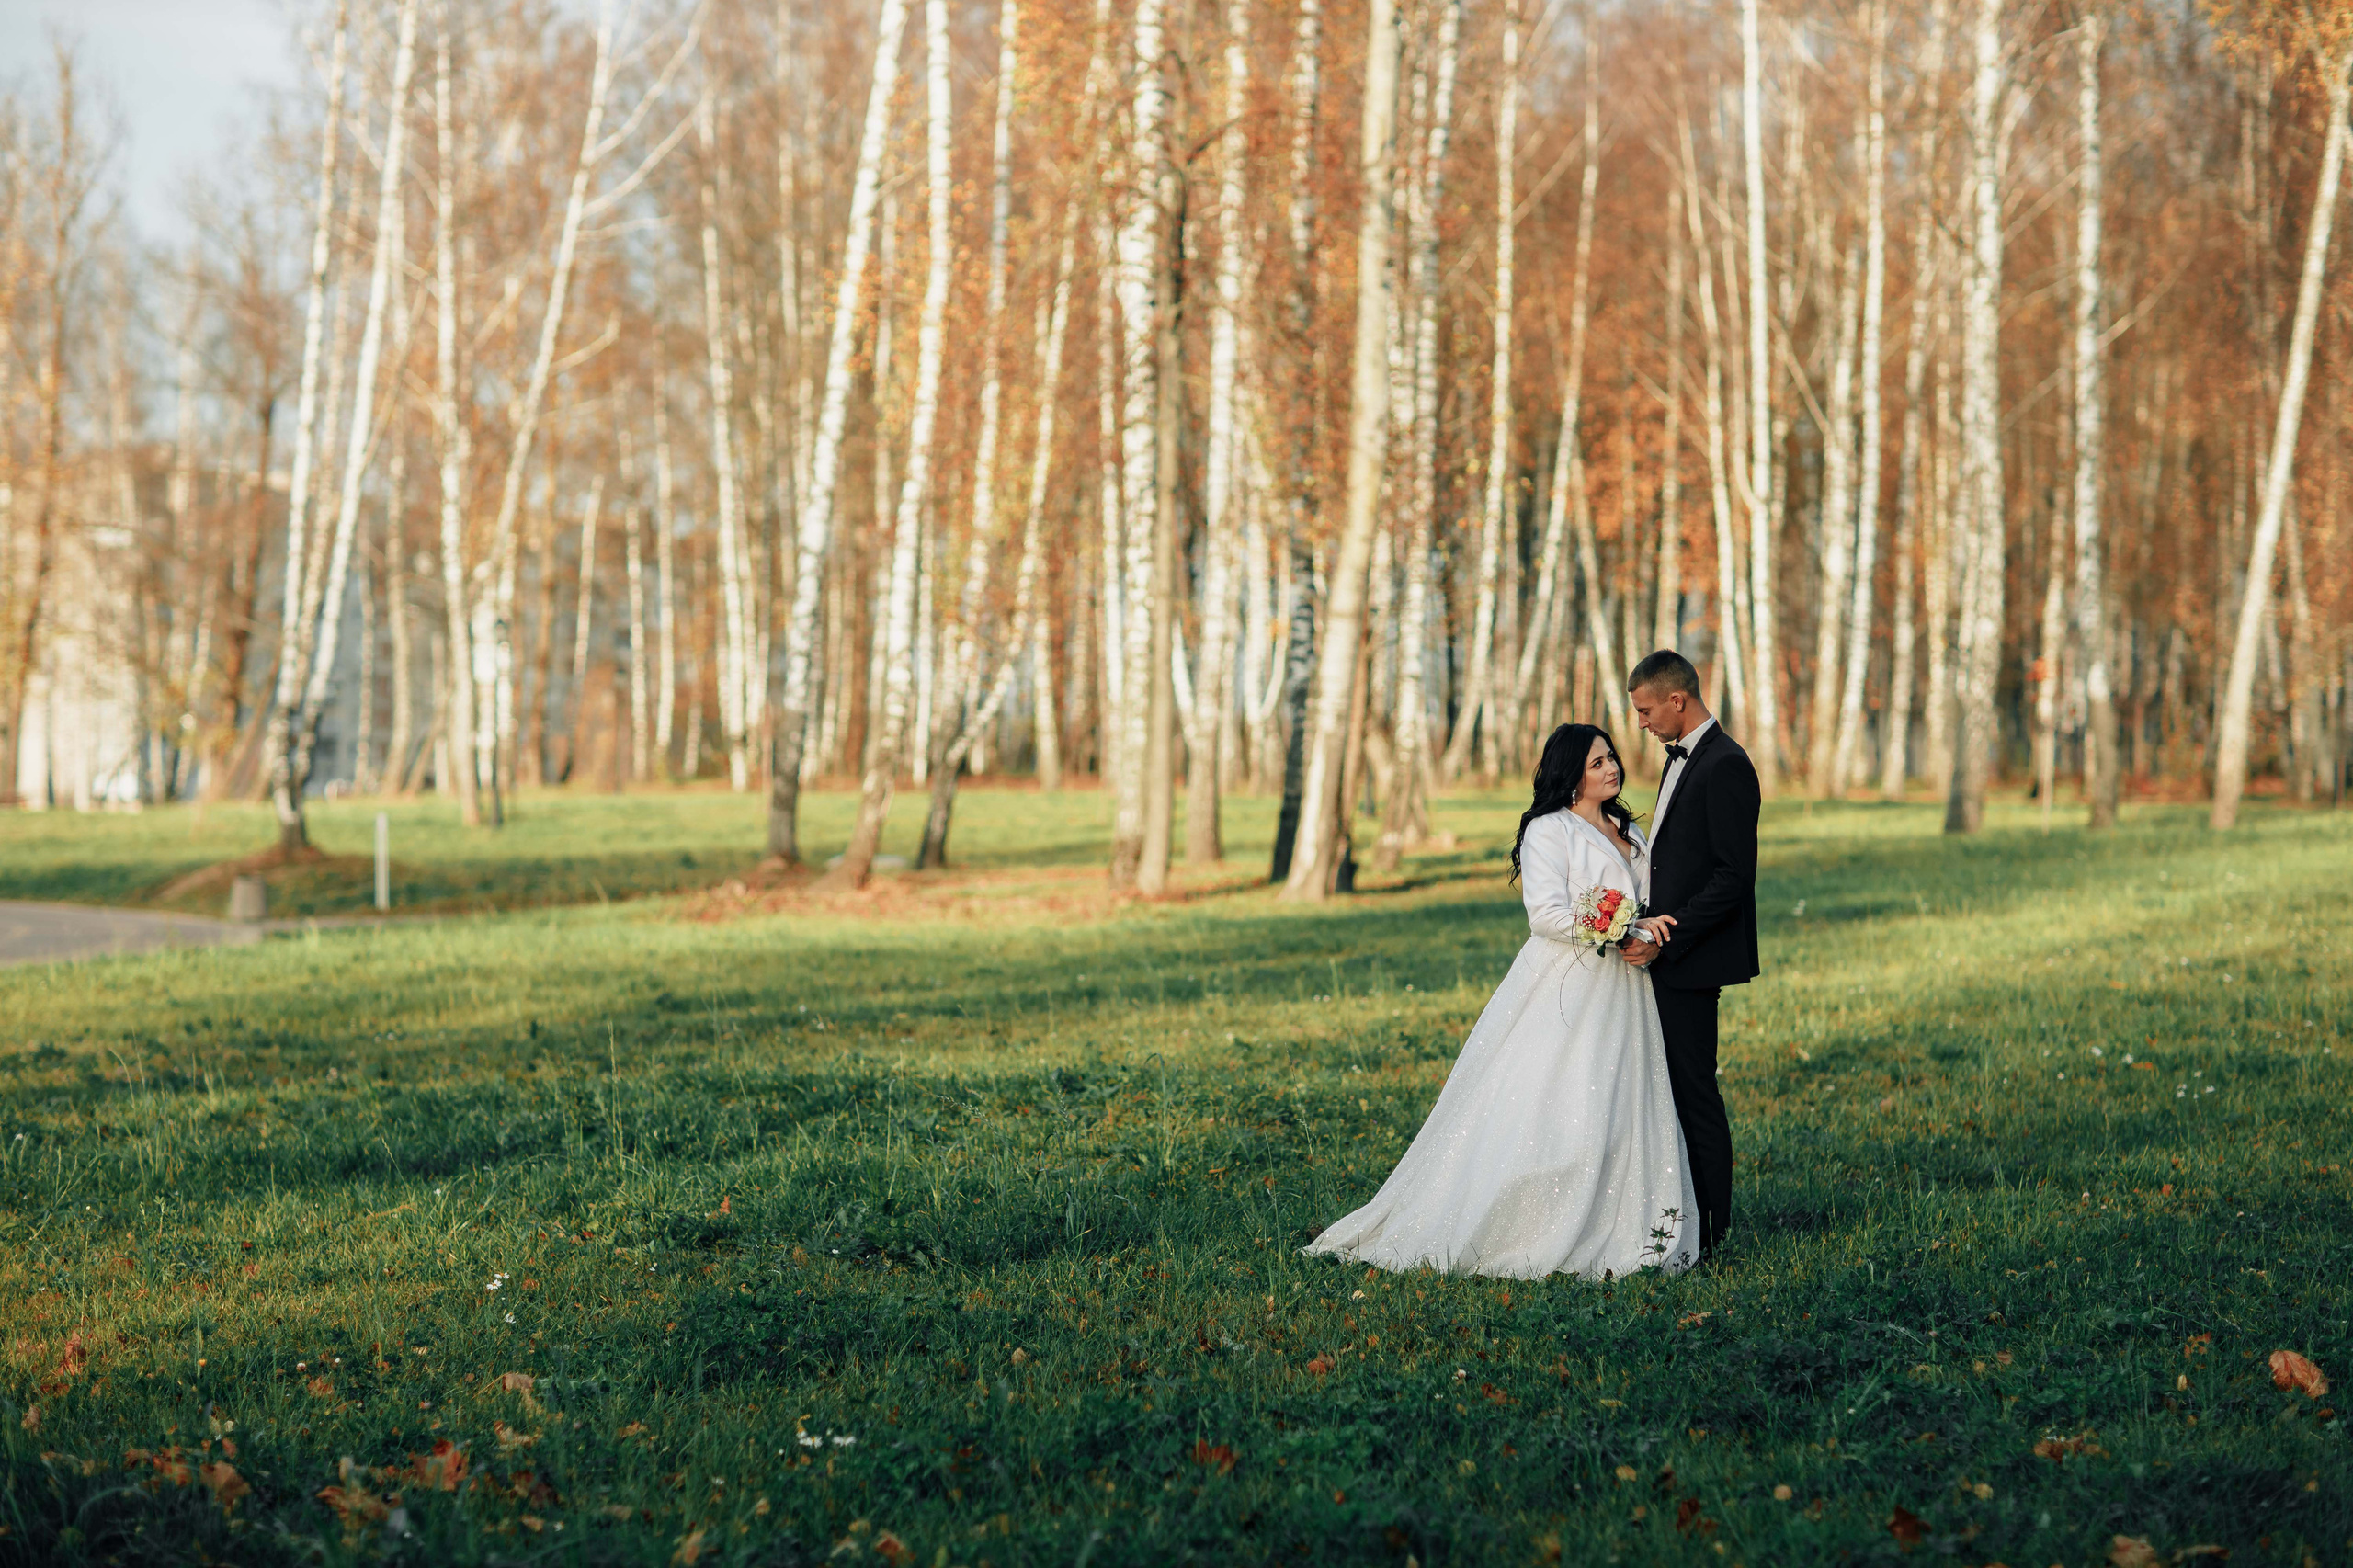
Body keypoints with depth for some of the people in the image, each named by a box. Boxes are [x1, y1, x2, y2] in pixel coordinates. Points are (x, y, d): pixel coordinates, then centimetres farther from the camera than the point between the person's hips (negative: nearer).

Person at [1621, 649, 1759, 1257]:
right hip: (1666, 954, 10)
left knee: (1693, 1088, -5)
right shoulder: (1683, 757, 16)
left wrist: (1666, 939, -20)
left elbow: (1734, 876, -20)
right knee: (1670, 1085, 10)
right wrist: (1648, 929, 11)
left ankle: (1706, 1233, 1)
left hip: (1692, 958, -10)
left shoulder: (1726, 766, -15)